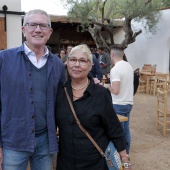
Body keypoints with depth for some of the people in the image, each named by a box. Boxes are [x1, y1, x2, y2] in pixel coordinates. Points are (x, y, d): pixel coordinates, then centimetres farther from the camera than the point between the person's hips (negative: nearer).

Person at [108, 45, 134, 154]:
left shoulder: (115, 69, -19)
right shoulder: (129, 66, 7)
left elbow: (116, 91, -24)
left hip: (119, 104, -8)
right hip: (129, 103, 8)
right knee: (126, 130, 16)